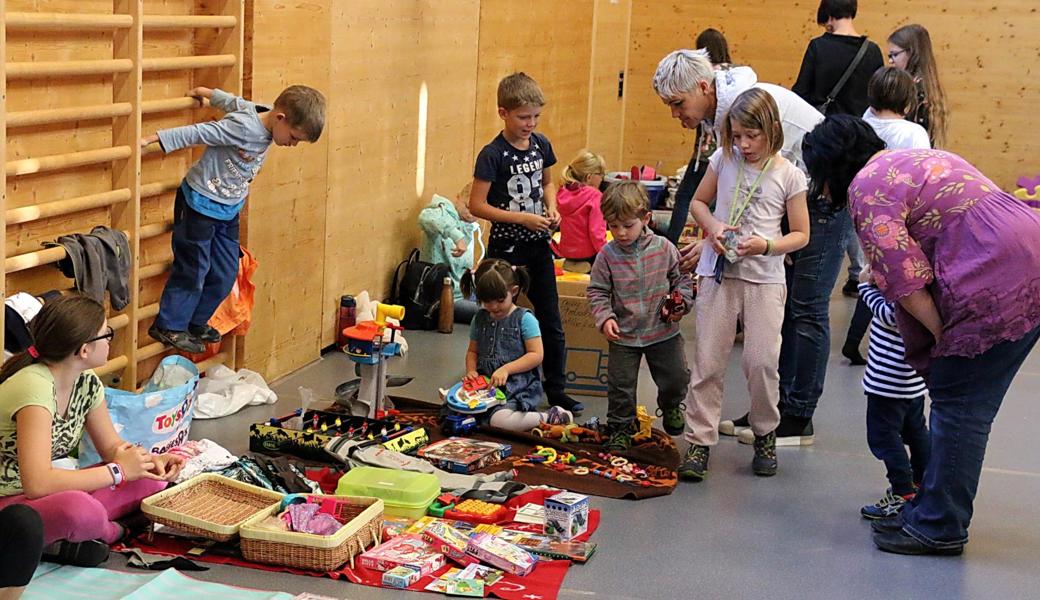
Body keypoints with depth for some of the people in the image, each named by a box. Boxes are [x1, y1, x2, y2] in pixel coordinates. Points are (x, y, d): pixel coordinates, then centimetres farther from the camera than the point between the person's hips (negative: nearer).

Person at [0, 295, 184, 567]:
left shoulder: (86, 383, 0)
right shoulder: (34, 387, -26)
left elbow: (112, 447, 12)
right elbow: (37, 483, -35)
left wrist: (151, 460, -11)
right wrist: (118, 471, -25)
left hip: (48, 494, 9)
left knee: (151, 478, -2)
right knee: (80, 509, -39)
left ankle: (61, 541, -9)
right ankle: (114, 531, -6)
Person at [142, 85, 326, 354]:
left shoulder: (265, 119, -4)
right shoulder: (243, 127, -29)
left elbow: (234, 102, 12)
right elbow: (196, 133, -25)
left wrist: (205, 93, 27)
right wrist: (152, 139, -22)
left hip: (228, 210, 8)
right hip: (200, 204, -8)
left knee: (225, 274, 10)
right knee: (192, 269, 0)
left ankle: (195, 323, 26)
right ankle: (169, 327, 12)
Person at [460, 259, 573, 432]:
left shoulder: (524, 319, -5)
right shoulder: (480, 319, 12)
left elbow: (536, 355, -10)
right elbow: (472, 351, 21)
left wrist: (506, 369, -19)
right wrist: (471, 370, -1)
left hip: (518, 386, -6)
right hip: (486, 384, 6)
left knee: (499, 420, -33)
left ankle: (548, 418, -7)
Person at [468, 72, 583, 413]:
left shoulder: (541, 144, 3)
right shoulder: (492, 155, -15)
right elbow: (476, 205, -16)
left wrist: (551, 207, 0)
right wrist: (523, 218, -20)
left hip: (538, 245, 6)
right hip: (506, 248, -6)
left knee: (552, 324, 10)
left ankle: (556, 392, 21)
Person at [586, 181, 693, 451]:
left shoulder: (663, 248, -8)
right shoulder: (608, 255, -10)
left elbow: (683, 278, 4)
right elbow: (597, 291, -4)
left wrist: (680, 303, -12)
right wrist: (604, 318, -17)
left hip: (663, 331, 1)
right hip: (623, 335, -1)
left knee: (676, 378, 13)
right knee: (620, 386, 6)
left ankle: (670, 406, 45)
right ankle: (620, 429, 25)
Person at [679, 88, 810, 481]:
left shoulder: (789, 175, -3)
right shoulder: (724, 159, 4)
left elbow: (801, 234, 2)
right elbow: (698, 202, 16)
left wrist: (766, 245, -16)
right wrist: (712, 227, -5)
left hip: (764, 278, -2)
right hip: (718, 272, 2)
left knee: (762, 361, -4)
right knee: (708, 360, 1)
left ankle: (765, 435, 19)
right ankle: (699, 441, 8)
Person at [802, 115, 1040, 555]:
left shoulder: (867, 186, -7)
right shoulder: (913, 160, 24)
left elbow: (906, 281, -11)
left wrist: (944, 336, -2)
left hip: (999, 283, -10)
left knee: (958, 405, -2)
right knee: (953, 398, 15)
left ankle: (940, 529, 6)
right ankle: (930, 513, 24)